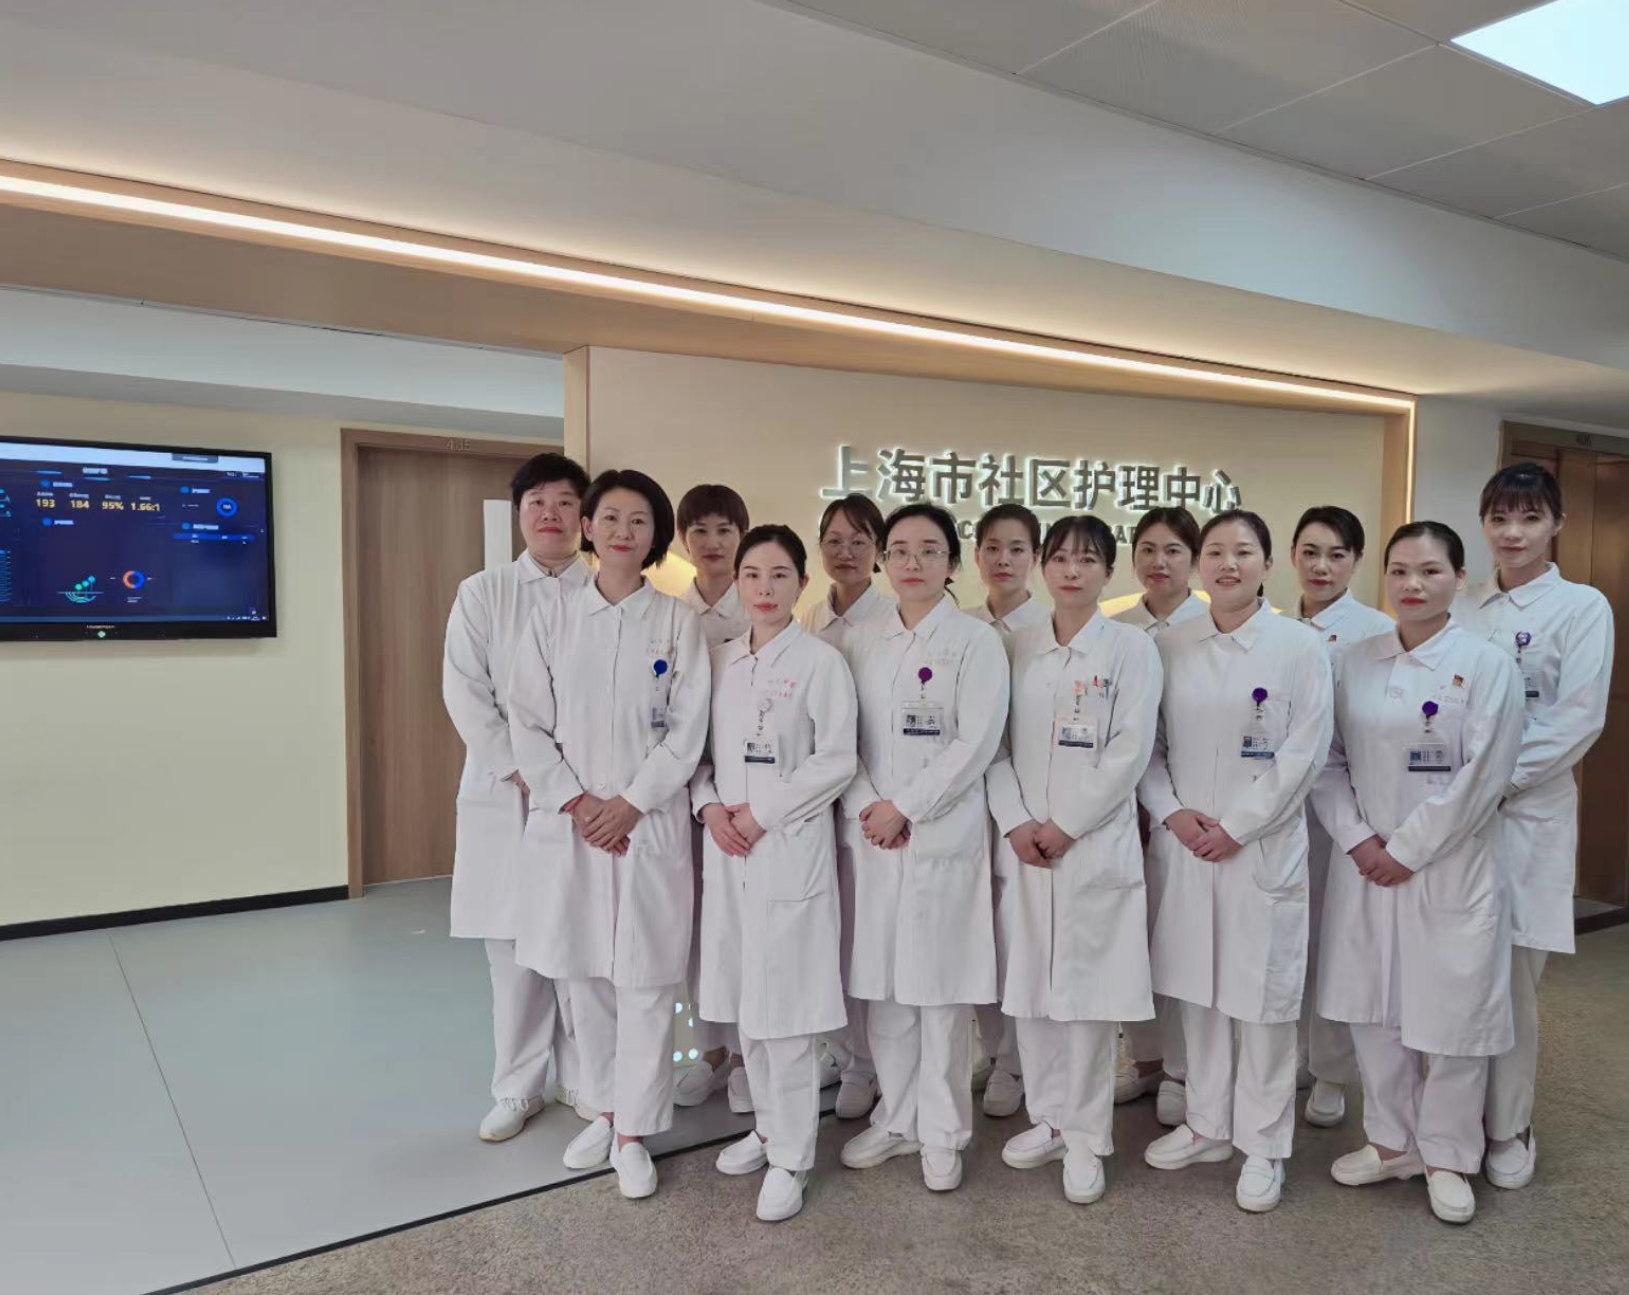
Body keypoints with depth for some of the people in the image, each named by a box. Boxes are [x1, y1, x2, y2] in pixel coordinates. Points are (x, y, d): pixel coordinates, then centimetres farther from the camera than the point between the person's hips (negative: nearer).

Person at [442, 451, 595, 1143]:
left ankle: (582, 1079, 22)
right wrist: (521, 772, -10)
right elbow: (465, 691, -2)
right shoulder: (481, 593, 6)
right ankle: (517, 1088, 22)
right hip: (506, 793, 1)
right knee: (514, 947, 6)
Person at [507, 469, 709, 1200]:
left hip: (652, 823, -2)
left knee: (644, 980, 2)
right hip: (569, 822, 2)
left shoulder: (677, 623, 0)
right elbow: (529, 725, 1)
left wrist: (630, 803, -12)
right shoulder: (551, 618, 4)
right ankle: (604, 1110, 31)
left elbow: (688, 730, -4)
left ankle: (634, 1132, 16)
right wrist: (577, 802, -10)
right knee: (585, 975, 12)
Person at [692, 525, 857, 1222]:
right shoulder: (720, 660, 10)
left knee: (785, 1004, -2)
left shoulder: (820, 661, -6)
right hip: (727, 849, 6)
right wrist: (709, 806, -6)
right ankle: (769, 1125, 32)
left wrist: (762, 815, -13)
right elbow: (700, 747, 12)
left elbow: (836, 759, -11)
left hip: (791, 848, -5)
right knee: (744, 1001, 14)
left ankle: (791, 1156, 13)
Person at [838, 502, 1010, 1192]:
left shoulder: (976, 641, -3)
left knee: (941, 987, 3)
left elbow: (975, 743, -11)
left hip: (944, 837, -4)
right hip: (873, 837, 4)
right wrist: (865, 806, -9)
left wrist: (904, 808, -13)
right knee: (883, 985, 11)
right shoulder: (864, 641, 9)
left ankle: (942, 1133, 20)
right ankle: (895, 1119, 29)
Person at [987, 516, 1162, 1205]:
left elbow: (1130, 752, -9)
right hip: (1024, 845, 4)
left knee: (1088, 993, 2)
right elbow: (995, 743, 5)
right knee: (1029, 989, 10)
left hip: (1096, 844, -3)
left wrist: (1065, 827, -12)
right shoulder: (1018, 648, 8)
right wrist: (1015, 822, -8)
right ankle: (1048, 1120, 28)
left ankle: (1086, 1137, 18)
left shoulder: (1130, 648, -1)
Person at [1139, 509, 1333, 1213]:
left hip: (1261, 845, -3)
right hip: (1183, 841, 3)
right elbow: (1147, 741, 5)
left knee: (1262, 995, 3)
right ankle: (1206, 1123, 30)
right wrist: (1172, 811, -9)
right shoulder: (1170, 645, 4)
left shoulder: (1299, 645, -4)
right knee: (1198, 988, 13)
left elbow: (1305, 751, -8)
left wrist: (1235, 827, -11)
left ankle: (1262, 1144, 20)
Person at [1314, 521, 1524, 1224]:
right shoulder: (1351, 663, 4)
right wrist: (1358, 841, -8)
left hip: (1451, 871, -3)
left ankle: (1448, 1157, 26)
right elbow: (1327, 760, 4)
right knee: (1373, 1010, 12)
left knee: (1450, 1014, 5)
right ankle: (1391, 1141, 32)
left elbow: (1481, 779, -12)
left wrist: (1405, 850, -13)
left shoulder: (1486, 665, -6)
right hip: (1364, 867, 4)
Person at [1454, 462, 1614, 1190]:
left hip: (1526, 813, -3)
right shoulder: (1461, 611, 9)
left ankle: (1509, 1129, 21)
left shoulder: (1583, 608, -1)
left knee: (1509, 975, 2)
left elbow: (1577, 721, -9)